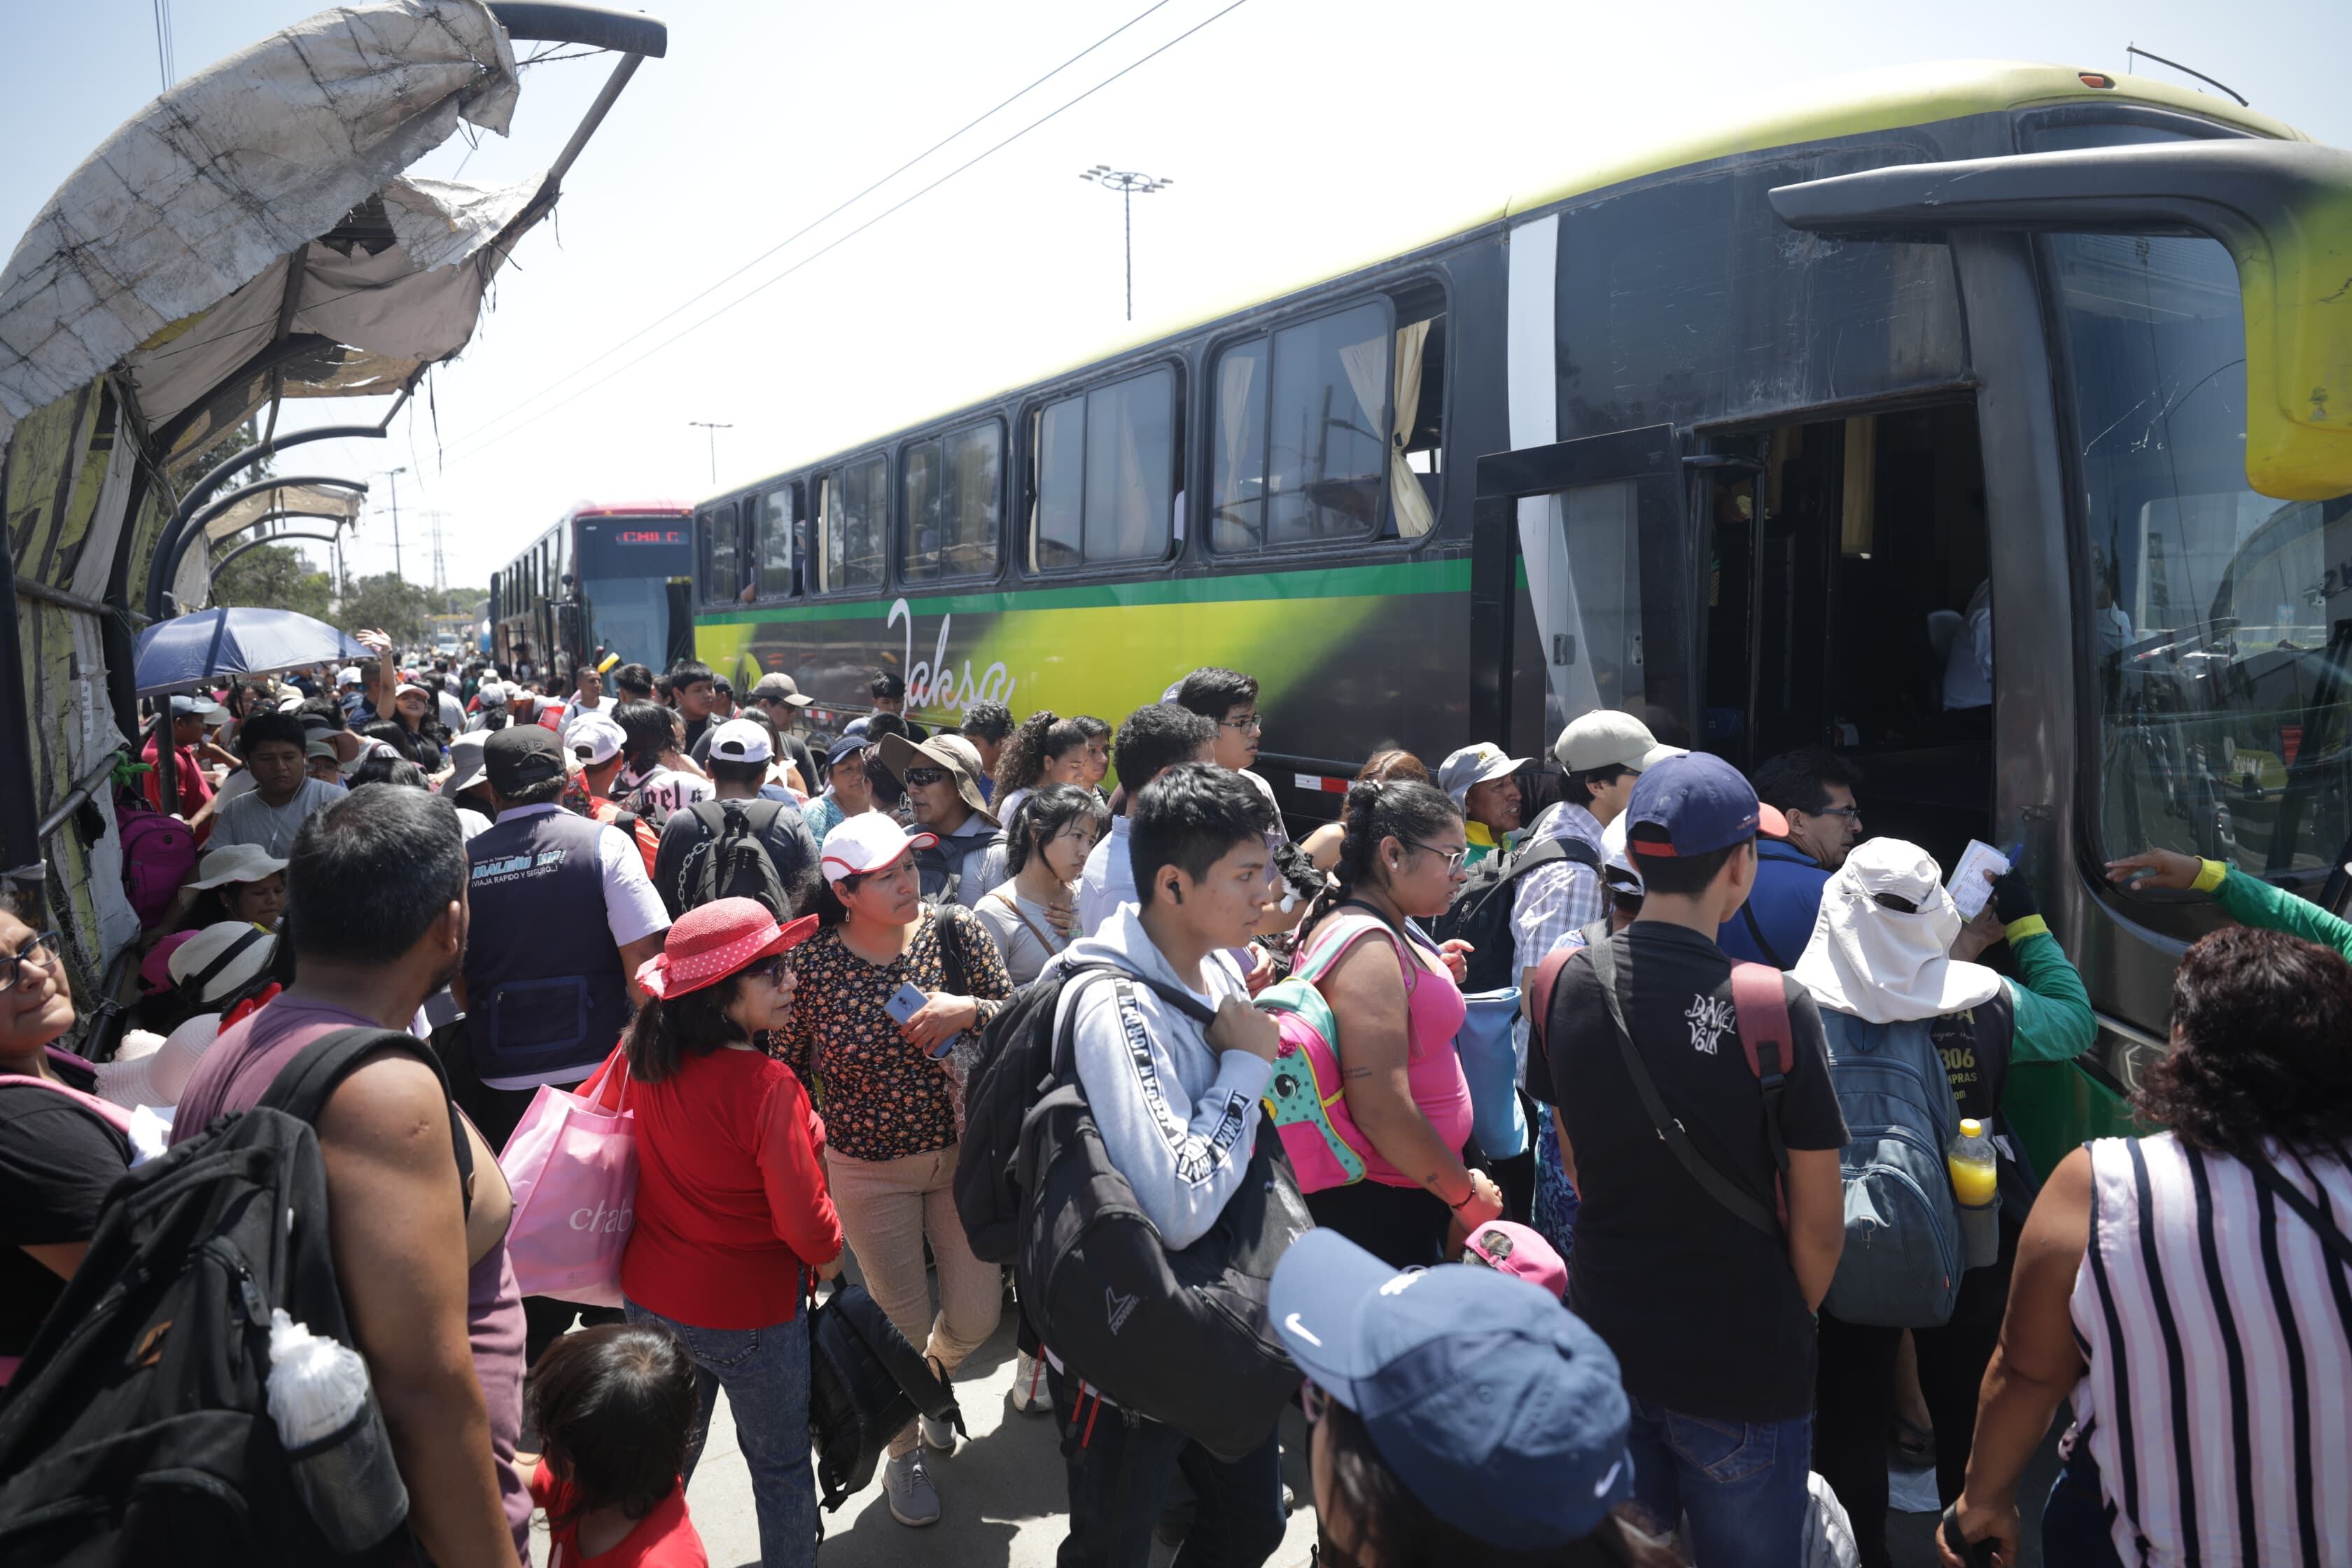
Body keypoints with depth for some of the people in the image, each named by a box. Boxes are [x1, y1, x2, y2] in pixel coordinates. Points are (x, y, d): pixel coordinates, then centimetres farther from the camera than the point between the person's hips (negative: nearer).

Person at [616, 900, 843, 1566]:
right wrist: (829, 1254, -4)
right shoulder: (766, 1086, -30)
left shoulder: (647, 1058, -9)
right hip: (749, 1313, -6)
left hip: (651, 1301, 6)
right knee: (780, 1466, 17)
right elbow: (802, 1218, -24)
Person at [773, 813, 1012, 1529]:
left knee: (977, 1316, 9)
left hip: (964, 1154, 2)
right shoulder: (813, 965, -15)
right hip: (870, 1171, -2)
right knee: (904, 1322, 9)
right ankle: (904, 1452, 40)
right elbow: (789, 1068, -2)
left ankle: (934, 1380, 47)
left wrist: (968, 1010, -26)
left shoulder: (956, 931, -12)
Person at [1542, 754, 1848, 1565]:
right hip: (1743, 1370, -3)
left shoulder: (1570, 983, -7)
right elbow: (1818, 1225, -12)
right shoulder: (1775, 1006, -20)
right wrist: (1789, 1323, 6)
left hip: (1605, 1340, 4)